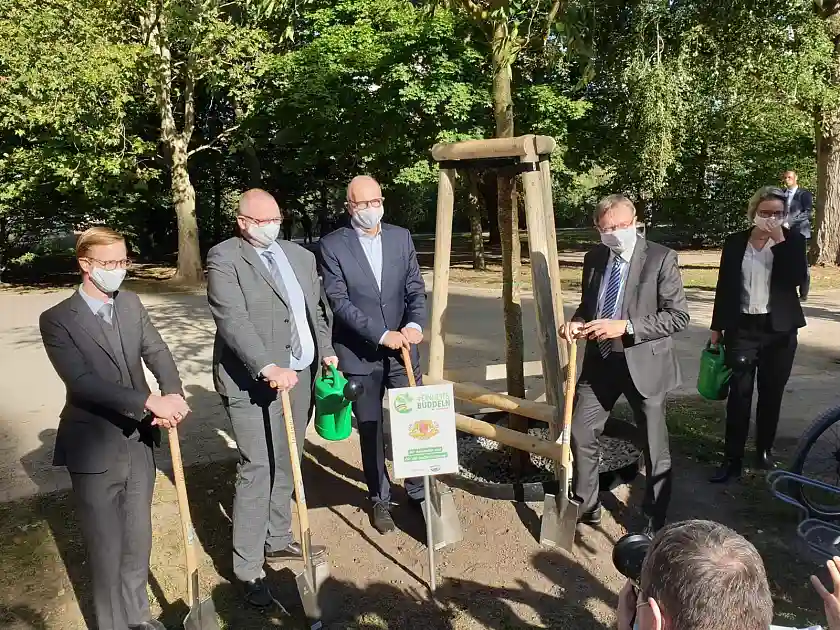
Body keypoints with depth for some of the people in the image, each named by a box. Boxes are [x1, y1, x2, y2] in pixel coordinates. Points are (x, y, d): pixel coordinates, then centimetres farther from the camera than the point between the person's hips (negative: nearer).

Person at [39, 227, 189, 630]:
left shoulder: (131, 304, 5)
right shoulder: (57, 319, -12)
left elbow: (157, 352, -1)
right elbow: (82, 381, -23)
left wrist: (173, 395, -22)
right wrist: (150, 401, -30)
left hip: (139, 443, 5)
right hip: (94, 452, -5)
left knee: (138, 540, 18)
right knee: (106, 548, 9)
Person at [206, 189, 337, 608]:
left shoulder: (301, 256, 14)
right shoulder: (224, 259, -6)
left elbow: (318, 309, 18)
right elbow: (233, 320, -18)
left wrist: (326, 351, 4)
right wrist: (268, 369, -28)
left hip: (299, 375, 6)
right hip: (251, 381, -6)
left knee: (285, 465, 16)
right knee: (256, 470, -4)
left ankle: (278, 542, 33)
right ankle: (248, 569, 8)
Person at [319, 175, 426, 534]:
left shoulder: (401, 237, 5)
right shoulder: (332, 245, -6)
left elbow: (415, 289, 2)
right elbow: (339, 302, -14)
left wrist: (414, 324, -18)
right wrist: (382, 335, -22)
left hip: (402, 348, 3)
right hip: (360, 354, -2)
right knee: (371, 430, 10)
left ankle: (418, 491, 26)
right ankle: (380, 499, 27)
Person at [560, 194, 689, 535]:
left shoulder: (661, 258, -11)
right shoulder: (594, 258, 6)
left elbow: (678, 315, -14)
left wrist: (626, 327, -24)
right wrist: (577, 322, -6)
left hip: (643, 362, -5)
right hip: (600, 359, 5)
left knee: (655, 446, 10)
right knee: (580, 433, 9)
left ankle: (655, 520, 29)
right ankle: (586, 506, 30)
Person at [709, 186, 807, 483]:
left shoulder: (793, 240, 0)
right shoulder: (735, 242, 1)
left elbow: (797, 278, -16)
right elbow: (724, 286, 4)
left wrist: (779, 241, -17)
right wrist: (717, 327, 4)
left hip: (779, 329, 0)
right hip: (741, 328, 0)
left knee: (771, 394, 10)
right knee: (739, 394, -1)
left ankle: (764, 450, 27)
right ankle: (732, 459, 4)